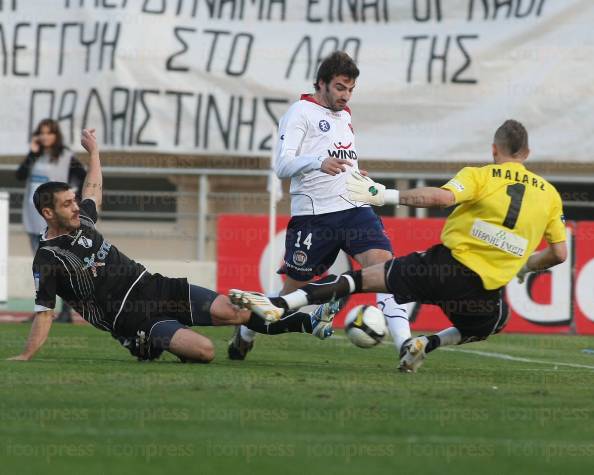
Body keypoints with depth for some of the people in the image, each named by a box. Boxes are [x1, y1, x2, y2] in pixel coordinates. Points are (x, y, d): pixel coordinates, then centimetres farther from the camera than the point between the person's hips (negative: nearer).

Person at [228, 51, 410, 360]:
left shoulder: (345, 116, 21)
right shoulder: (301, 112, -2)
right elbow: (282, 166, -15)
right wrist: (319, 162, -31)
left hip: (354, 208, 6)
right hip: (313, 215, -5)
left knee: (385, 264, -17)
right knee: (293, 289, 3)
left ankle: (404, 344, -25)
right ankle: (246, 332, 29)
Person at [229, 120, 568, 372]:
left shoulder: (481, 176, 0)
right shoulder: (549, 194, 10)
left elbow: (441, 197, -20)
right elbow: (559, 254, 12)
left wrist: (384, 195, -15)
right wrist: (526, 266, 32)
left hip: (447, 263, -2)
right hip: (486, 289, 2)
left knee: (363, 278, 7)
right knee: (494, 323, 35)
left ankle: (279, 304, -8)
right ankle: (427, 345, 12)